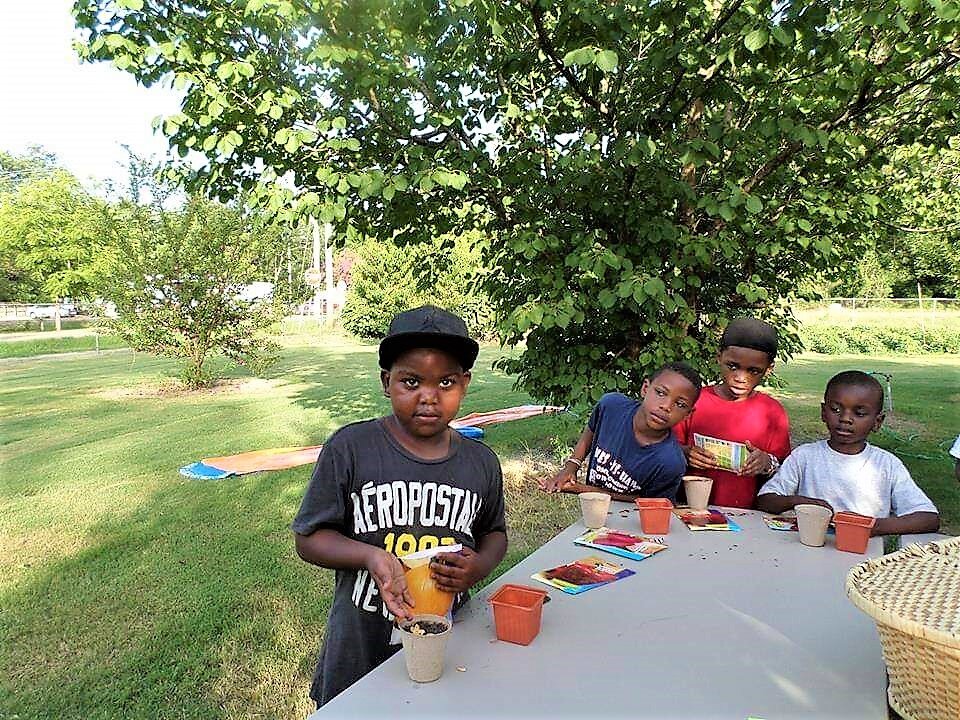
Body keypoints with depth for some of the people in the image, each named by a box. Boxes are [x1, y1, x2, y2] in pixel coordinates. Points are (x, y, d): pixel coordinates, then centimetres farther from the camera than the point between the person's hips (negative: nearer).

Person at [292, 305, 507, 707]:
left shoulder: (482, 463, -3)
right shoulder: (349, 449, -13)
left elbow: (494, 532, 13)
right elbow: (309, 538, -7)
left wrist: (480, 566, -10)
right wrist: (371, 556, -25)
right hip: (360, 648, -2)